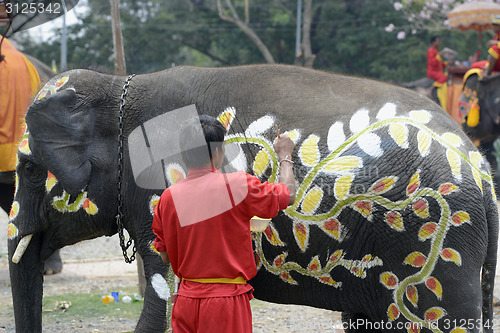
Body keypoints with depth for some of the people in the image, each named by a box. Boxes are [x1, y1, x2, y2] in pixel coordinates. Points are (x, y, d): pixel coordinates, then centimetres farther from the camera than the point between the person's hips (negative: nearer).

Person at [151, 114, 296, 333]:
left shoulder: (168, 197, 1)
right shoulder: (238, 185, -10)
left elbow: (166, 257, 9)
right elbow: (288, 195, 5)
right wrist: (284, 156, 22)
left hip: (186, 300, 4)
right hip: (227, 300, -4)